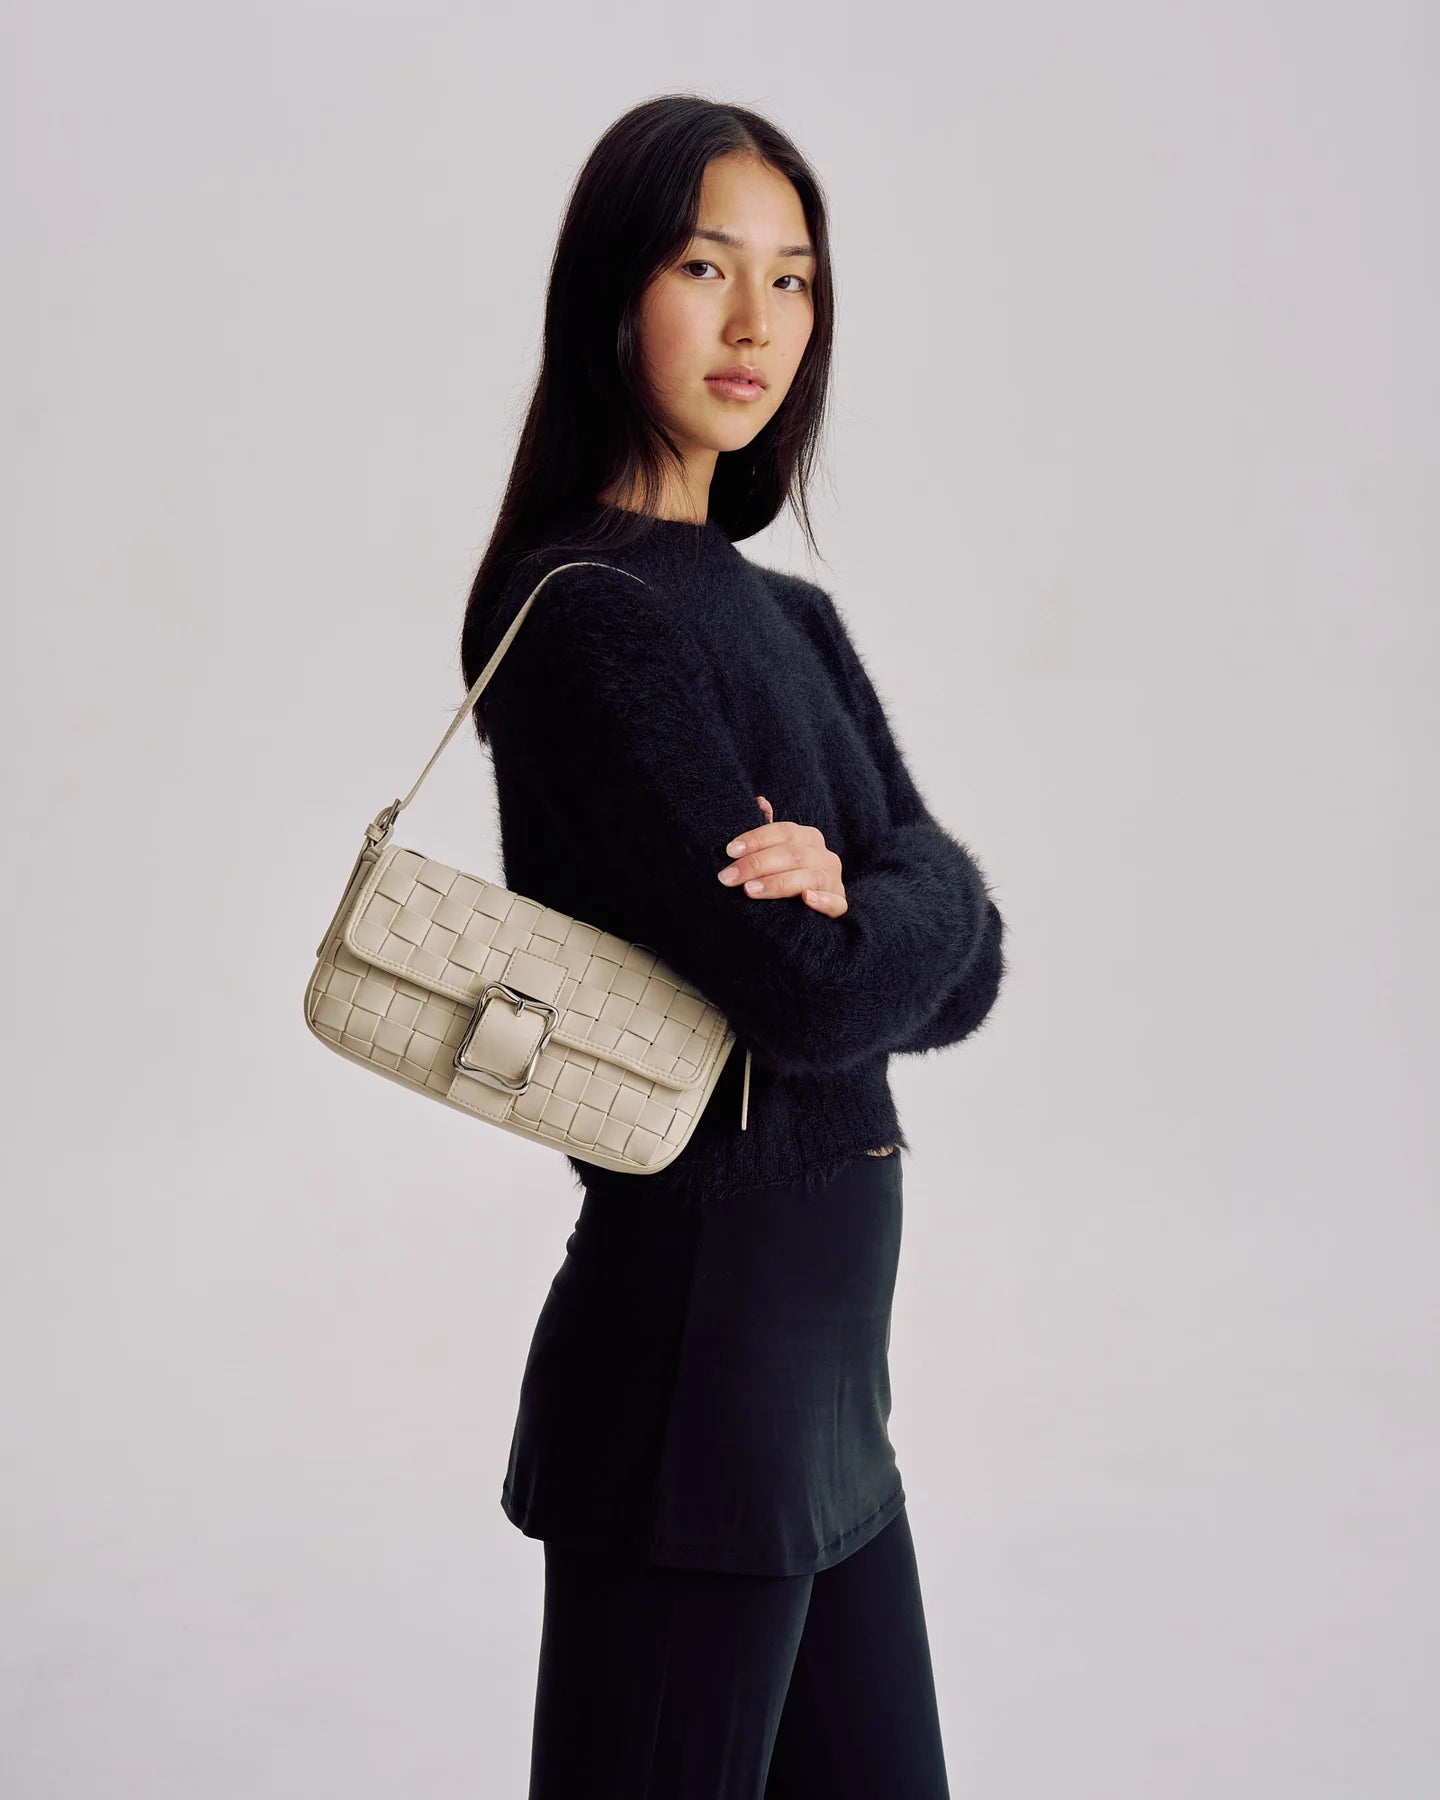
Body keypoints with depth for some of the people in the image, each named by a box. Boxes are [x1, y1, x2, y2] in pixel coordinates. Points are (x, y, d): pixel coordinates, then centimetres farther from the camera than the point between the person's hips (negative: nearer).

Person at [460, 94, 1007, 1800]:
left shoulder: (787, 615, 11)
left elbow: (961, 973, 4)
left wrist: (850, 889, -15)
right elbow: (812, 996, -22)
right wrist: (906, 902, -4)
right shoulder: (592, 612, -15)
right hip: (700, 1332, -8)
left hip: (818, 1342, 8)